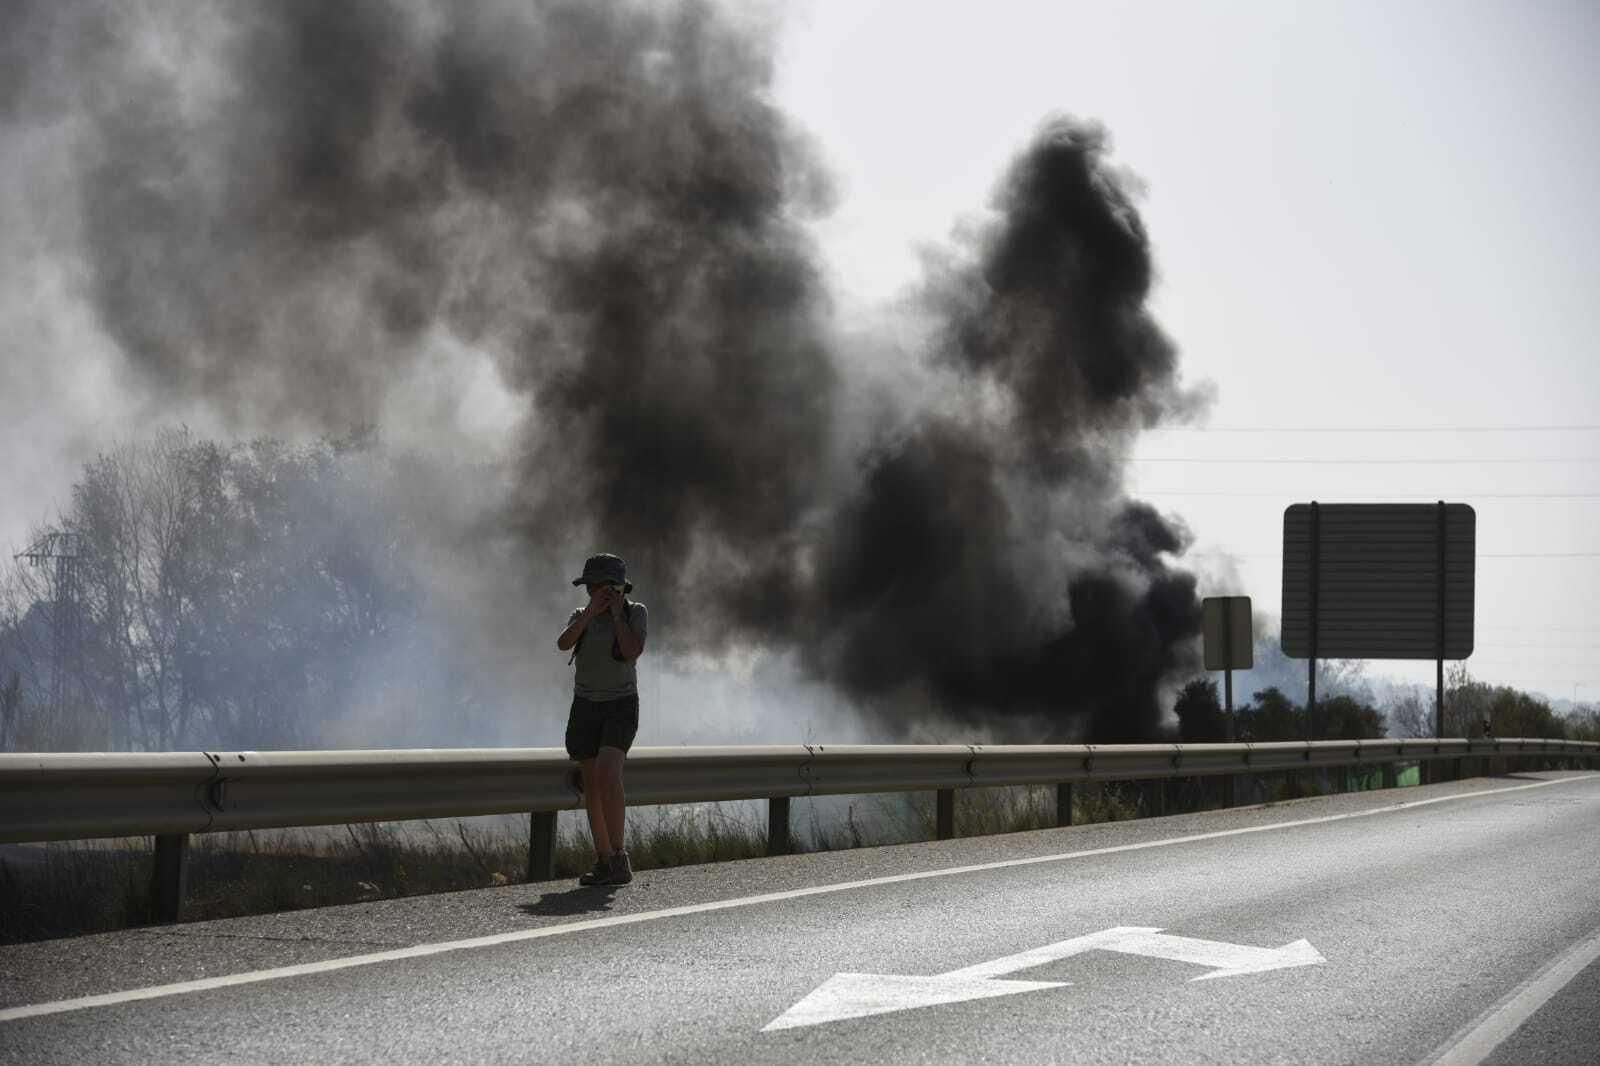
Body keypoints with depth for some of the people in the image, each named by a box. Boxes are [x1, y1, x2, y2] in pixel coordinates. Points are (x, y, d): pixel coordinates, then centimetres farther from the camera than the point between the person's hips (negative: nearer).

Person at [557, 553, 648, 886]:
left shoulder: (636, 613, -7)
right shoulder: (582, 615, 2)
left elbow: (633, 652, -21)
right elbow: (563, 644, -16)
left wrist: (617, 614, -17)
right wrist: (591, 612, -23)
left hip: (621, 707, -4)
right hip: (585, 708, 5)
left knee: (607, 774, -25)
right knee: (591, 785, 3)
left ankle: (619, 855, -21)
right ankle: (604, 863, 10)